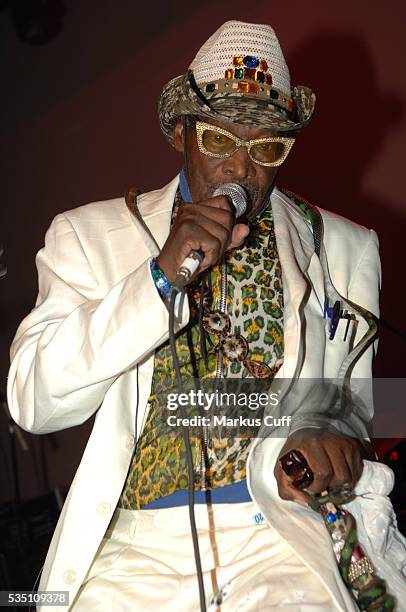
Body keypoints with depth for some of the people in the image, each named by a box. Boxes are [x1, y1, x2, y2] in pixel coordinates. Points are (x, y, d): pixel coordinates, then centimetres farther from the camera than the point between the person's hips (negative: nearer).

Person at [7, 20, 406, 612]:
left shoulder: (345, 249, 8)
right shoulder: (89, 235, 3)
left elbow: (344, 405, 9)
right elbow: (33, 401, -6)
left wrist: (308, 441, -15)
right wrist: (162, 275, -16)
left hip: (283, 538, 0)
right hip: (135, 542, 1)